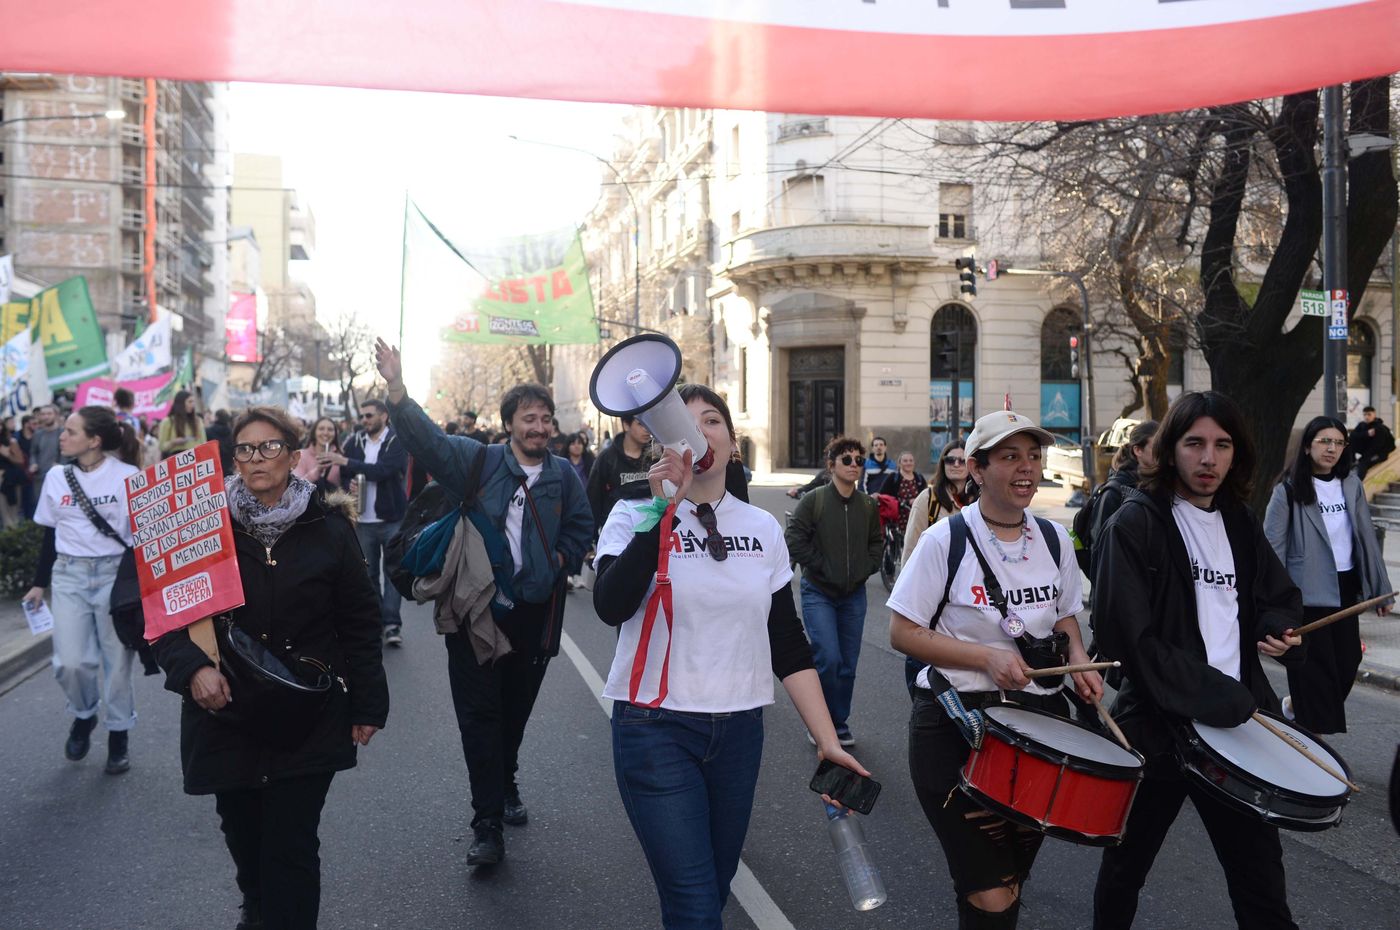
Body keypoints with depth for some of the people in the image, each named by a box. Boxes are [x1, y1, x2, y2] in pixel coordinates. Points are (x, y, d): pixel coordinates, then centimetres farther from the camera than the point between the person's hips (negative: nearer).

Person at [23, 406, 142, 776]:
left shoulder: (128, 477, -9)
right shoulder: (56, 478, 5)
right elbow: (50, 535, 14)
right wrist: (39, 584, 15)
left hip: (116, 574, -3)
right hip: (69, 576, 3)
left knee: (116, 662, 4)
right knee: (71, 662, -4)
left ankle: (118, 736, 21)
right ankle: (83, 715, 26)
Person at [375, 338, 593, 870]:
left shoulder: (564, 476, 4)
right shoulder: (478, 461, -2)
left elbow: (582, 530, 14)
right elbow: (429, 440, -14)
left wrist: (561, 559, -4)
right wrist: (397, 391, -27)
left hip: (533, 611, 2)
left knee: (516, 710, 16)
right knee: (480, 712, -3)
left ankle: (504, 787, 42)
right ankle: (487, 822, 3)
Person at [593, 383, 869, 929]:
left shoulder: (763, 529, 5)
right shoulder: (635, 517, -5)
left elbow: (788, 644, 7)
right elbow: (611, 607, -24)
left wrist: (827, 740, 1)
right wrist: (663, 509, -25)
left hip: (740, 730, 4)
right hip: (656, 726, -4)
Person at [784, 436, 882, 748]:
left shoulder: (869, 505, 5)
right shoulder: (813, 501, -8)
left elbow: (876, 541, 18)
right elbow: (794, 540, -12)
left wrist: (866, 568, 2)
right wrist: (823, 567, -13)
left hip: (854, 595, 4)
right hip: (818, 593, -4)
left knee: (848, 665, 7)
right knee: (828, 659, -14)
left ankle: (839, 723, 24)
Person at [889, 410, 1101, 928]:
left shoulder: (1054, 539, 3)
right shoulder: (945, 540, -12)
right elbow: (903, 633, -11)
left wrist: (1078, 660, -3)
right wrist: (988, 657, -21)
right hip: (957, 722, -5)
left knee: (1013, 881, 18)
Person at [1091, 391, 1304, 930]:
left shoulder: (1239, 523, 9)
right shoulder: (1136, 524, -11)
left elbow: (1281, 597, 22)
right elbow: (1127, 635, -19)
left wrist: (1277, 627, -2)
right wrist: (1214, 696, -18)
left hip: (1235, 721, 5)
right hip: (1159, 723, -5)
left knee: (1261, 874, 9)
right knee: (1126, 867, 13)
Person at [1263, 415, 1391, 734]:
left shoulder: (1351, 485, 5)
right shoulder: (1288, 490, -10)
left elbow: (1366, 537, 9)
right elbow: (1272, 549, -10)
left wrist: (1380, 588, 9)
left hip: (1345, 588, 5)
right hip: (1307, 594, -5)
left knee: (1347, 662, 9)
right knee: (1317, 669, -1)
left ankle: (1294, 704, 33)